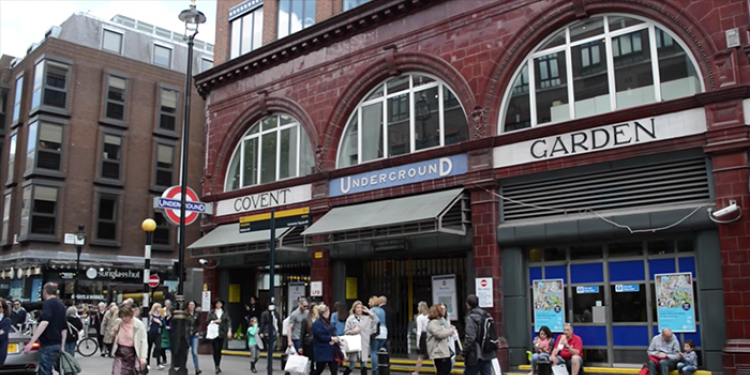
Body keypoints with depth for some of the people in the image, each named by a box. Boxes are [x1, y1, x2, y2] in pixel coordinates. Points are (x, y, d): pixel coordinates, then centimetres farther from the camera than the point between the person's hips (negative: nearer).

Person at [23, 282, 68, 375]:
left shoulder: (48, 303, -9)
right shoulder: (61, 305, 18)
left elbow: (45, 322, -27)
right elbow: (64, 328, 21)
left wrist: (31, 342, -29)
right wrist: (61, 346, 25)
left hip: (48, 344, -9)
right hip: (57, 344, 9)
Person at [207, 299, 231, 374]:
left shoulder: (225, 313, 9)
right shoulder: (211, 312, 7)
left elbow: (228, 321, 2)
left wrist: (229, 330, -10)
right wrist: (214, 321, -13)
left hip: (222, 333, 2)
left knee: (219, 350, 5)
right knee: (216, 349, -8)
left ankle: (218, 365, 17)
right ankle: (217, 366, -6)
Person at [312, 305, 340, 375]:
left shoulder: (327, 322, 15)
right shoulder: (317, 323, -14)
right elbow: (320, 336, -21)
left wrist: (334, 339, -6)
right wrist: (331, 338, -16)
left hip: (330, 351, 8)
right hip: (322, 352, -8)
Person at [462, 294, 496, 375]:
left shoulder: (471, 318, -14)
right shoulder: (486, 315, 10)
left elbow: (470, 338, -18)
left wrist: (464, 354, -10)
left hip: (476, 356, -7)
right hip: (487, 354, 7)